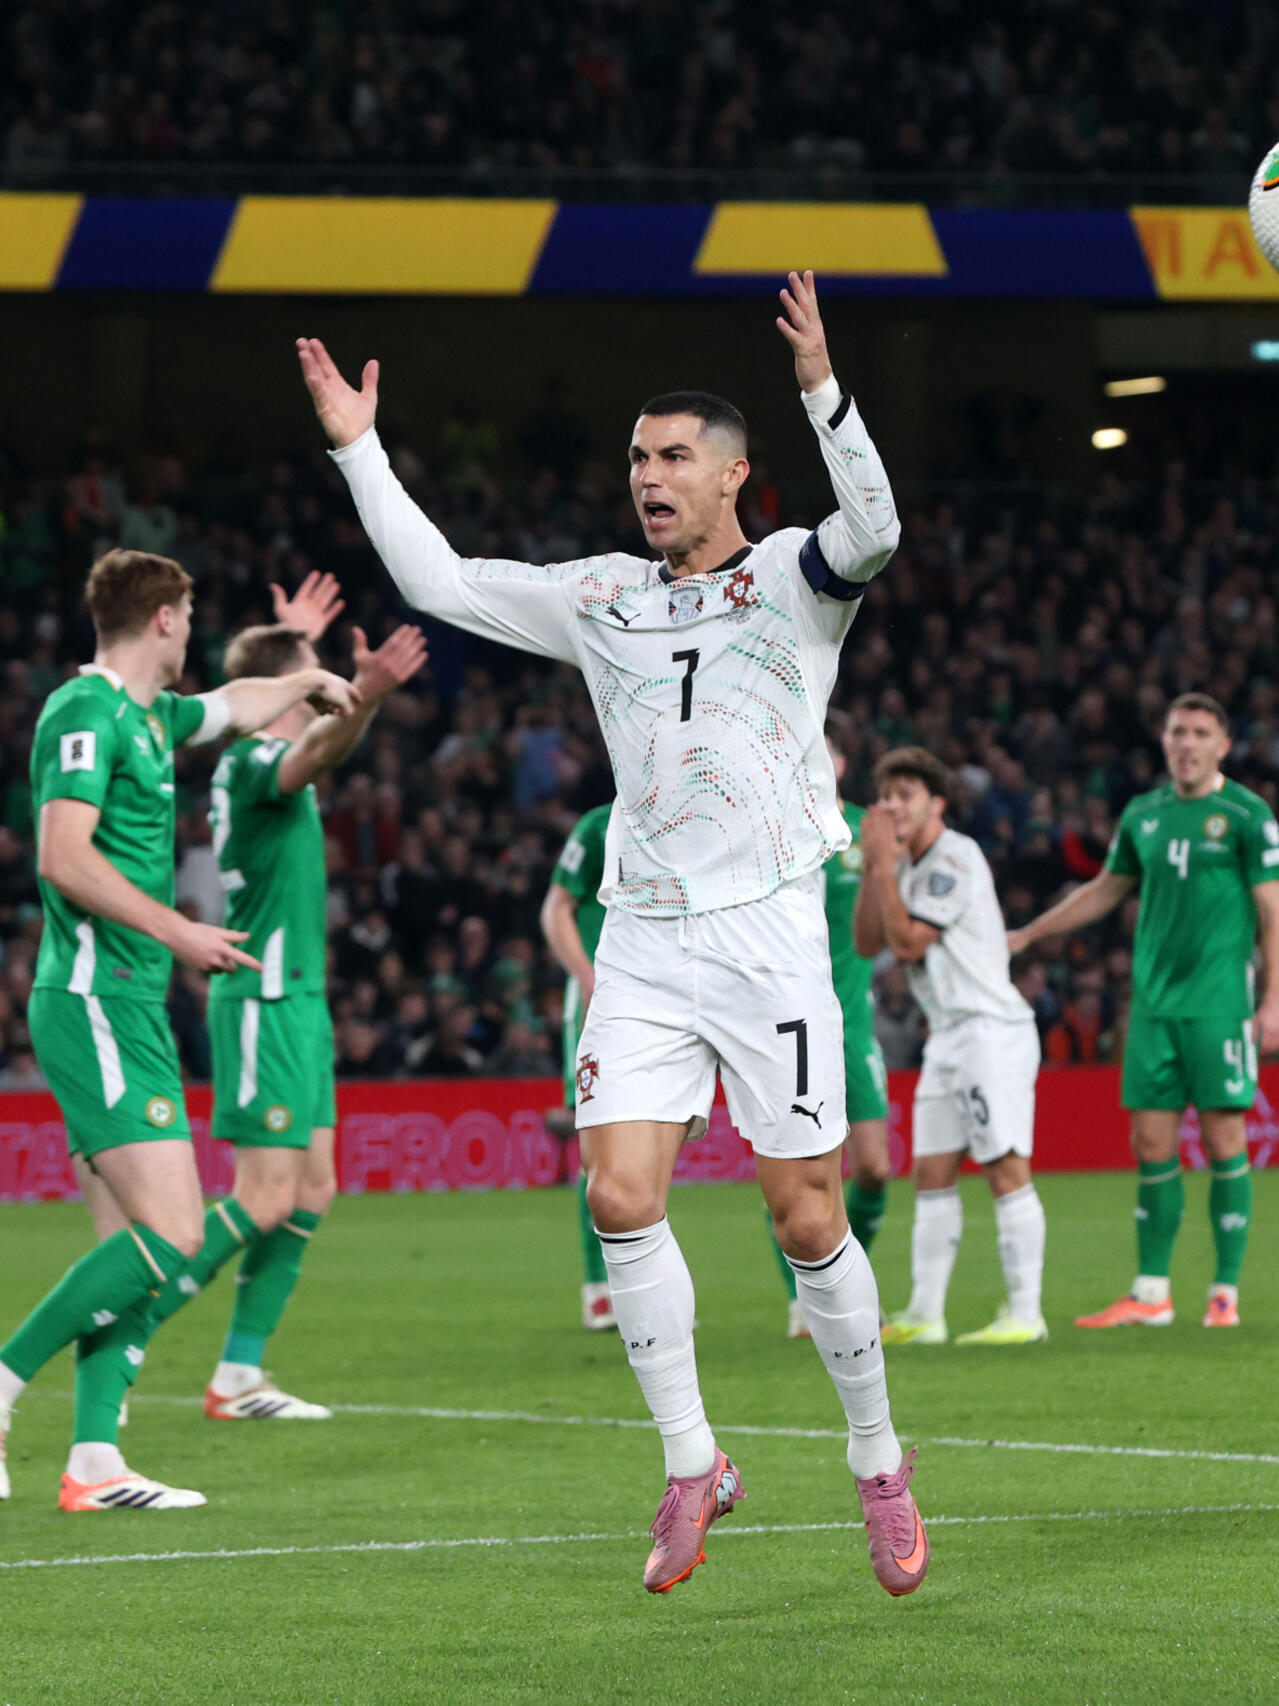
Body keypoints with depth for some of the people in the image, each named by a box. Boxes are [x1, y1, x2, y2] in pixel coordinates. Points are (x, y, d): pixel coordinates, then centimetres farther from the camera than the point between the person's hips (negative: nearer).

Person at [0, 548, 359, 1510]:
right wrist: (174, 930, -22)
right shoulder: (86, 712, -11)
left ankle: (95, 1461, 2)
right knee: (168, 1234, -16)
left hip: (129, 1006, 10)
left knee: (136, 1245, 4)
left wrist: (314, 683, 50)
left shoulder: (146, 714, 17)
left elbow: (235, 708, 40)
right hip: (96, 1004, -10)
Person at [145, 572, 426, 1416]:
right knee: (265, 1199, -12)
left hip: (295, 999, 10)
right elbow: (317, 751, -39)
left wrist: (294, 644, 50)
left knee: (311, 1193, 9)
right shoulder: (255, 762, -15)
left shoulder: (257, 756, 13)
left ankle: (238, 1376, 11)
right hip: (267, 1001, -10)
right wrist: (364, 697, -57)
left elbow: (314, 740, 39)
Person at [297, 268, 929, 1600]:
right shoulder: (599, 596, 15)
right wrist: (358, 450, 11)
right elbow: (440, 582, 17)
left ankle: (879, 1465, 13)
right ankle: (691, 1465, 3)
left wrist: (821, 388, -32)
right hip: (641, 943, 4)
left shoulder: (793, 576, 2)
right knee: (620, 1196, -9)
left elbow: (872, 529, -19)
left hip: (768, 932, -4)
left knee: (806, 1219, -4)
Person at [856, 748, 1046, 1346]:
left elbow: (907, 941, -16)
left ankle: (1024, 1313, -10)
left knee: (1006, 1170, -10)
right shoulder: (909, 866, 17)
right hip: (947, 1037, 10)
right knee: (932, 1175, 7)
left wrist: (885, 868, -10)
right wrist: (873, 867, 3)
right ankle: (924, 1315, 8)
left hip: (991, 1031, -10)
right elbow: (868, 943, 12)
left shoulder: (955, 859, -12)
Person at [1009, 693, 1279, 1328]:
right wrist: (1027, 935, 26)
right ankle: (1151, 1293, 8)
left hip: (1219, 1004, -4)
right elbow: (1105, 890, 25)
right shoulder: (1143, 815, 11)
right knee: (1152, 1144, 2)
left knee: (1223, 1139, -3)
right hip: (1153, 1002, 4)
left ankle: (1225, 1292, 3)